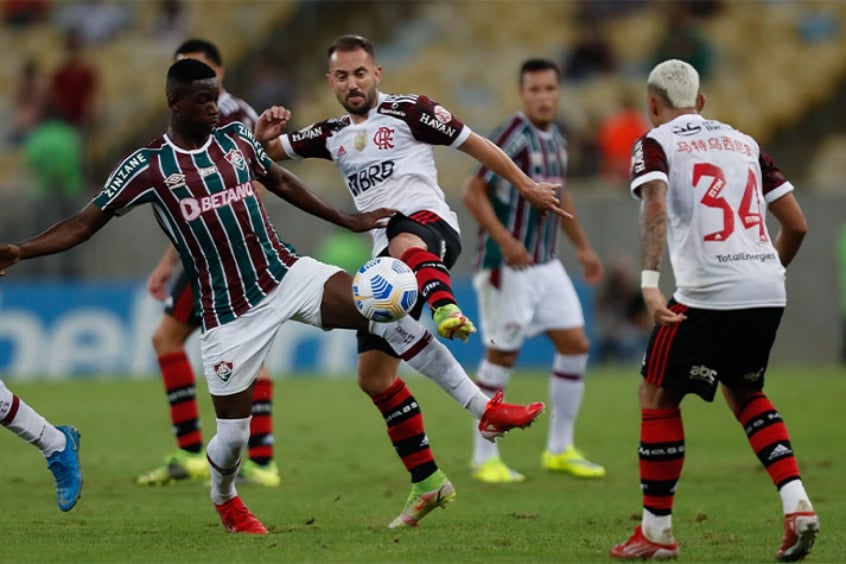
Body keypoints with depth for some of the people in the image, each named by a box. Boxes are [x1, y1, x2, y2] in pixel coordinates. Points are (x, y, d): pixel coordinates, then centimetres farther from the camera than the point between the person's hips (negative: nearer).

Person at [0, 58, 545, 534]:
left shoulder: (236, 137, 5)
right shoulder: (146, 166, -7)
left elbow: (281, 182, 21)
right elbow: (85, 224, -3)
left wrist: (347, 220, 22)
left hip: (290, 275, 3)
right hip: (231, 313, -3)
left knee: (393, 316, -18)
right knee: (233, 432, -1)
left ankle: (487, 410, -13)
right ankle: (225, 501, 36)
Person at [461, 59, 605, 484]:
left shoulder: (555, 138, 9)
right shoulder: (513, 135, -15)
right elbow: (473, 193, -18)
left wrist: (582, 247, 25)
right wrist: (503, 239, -28)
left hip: (545, 265, 8)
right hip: (507, 268, -8)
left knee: (576, 345, 5)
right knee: (501, 356, -2)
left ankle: (560, 450, 15)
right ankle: (485, 458, 9)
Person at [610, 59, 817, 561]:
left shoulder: (656, 144, 4)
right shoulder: (745, 143, 19)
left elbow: (655, 207, -16)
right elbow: (797, 224, 17)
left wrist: (650, 283, -24)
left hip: (707, 294, -6)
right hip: (768, 293, 6)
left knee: (658, 396, 11)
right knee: (744, 392, 26)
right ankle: (797, 505, 10)